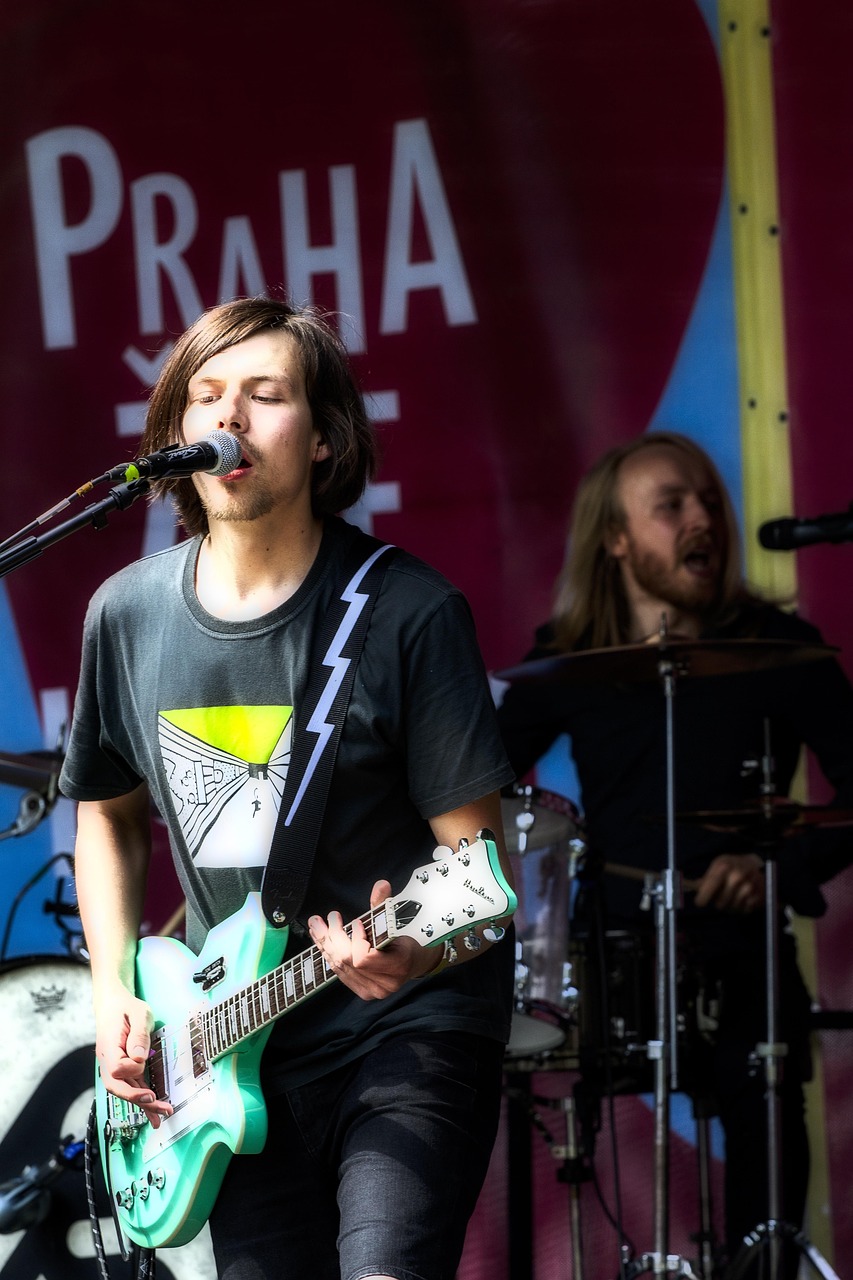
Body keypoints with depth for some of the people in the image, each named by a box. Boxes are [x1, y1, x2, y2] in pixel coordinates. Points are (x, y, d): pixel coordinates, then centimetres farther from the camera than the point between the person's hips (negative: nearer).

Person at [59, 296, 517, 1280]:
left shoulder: (406, 611, -12)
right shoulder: (128, 615, 2)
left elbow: (477, 857, -11)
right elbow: (107, 811, 19)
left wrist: (421, 948, -31)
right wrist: (113, 986, 6)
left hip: (409, 1025, -5)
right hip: (235, 1048, 5)